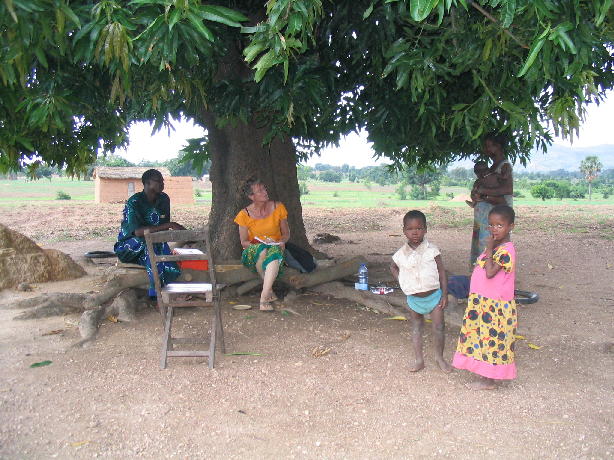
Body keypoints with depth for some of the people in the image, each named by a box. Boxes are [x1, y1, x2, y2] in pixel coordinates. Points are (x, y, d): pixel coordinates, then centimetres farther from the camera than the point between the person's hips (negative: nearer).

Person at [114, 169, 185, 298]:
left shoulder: (164, 199, 1)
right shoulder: (134, 202, -20)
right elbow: (138, 231, -34)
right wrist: (169, 225, -36)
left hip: (154, 244, 5)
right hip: (128, 247, -5)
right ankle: (156, 292, -33)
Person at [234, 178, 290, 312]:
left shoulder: (278, 208, 0)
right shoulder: (244, 214, -5)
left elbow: (286, 233, 10)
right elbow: (244, 241, 1)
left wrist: (282, 241, -12)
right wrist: (256, 244, -18)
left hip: (275, 247, 1)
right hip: (253, 252, 0)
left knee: (274, 252, -37)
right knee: (262, 251, -38)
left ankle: (264, 297, -44)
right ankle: (269, 290, -22)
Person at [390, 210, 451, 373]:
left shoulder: (432, 250, -12)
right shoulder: (401, 254, -7)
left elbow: (441, 272, -7)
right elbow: (393, 267, 15)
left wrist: (444, 294, -9)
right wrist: (401, 281, 0)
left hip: (434, 295, -2)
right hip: (414, 298, 2)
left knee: (439, 328, 4)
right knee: (416, 328, 13)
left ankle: (439, 357, 25)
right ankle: (419, 360, 23)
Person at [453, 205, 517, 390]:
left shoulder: (506, 251, -20)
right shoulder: (495, 247, 10)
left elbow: (490, 272, -30)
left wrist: (489, 250, -25)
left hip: (495, 306, -10)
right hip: (483, 303, 10)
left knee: (492, 339, 2)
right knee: (483, 338, 17)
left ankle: (489, 380, 16)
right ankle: (486, 375, 30)